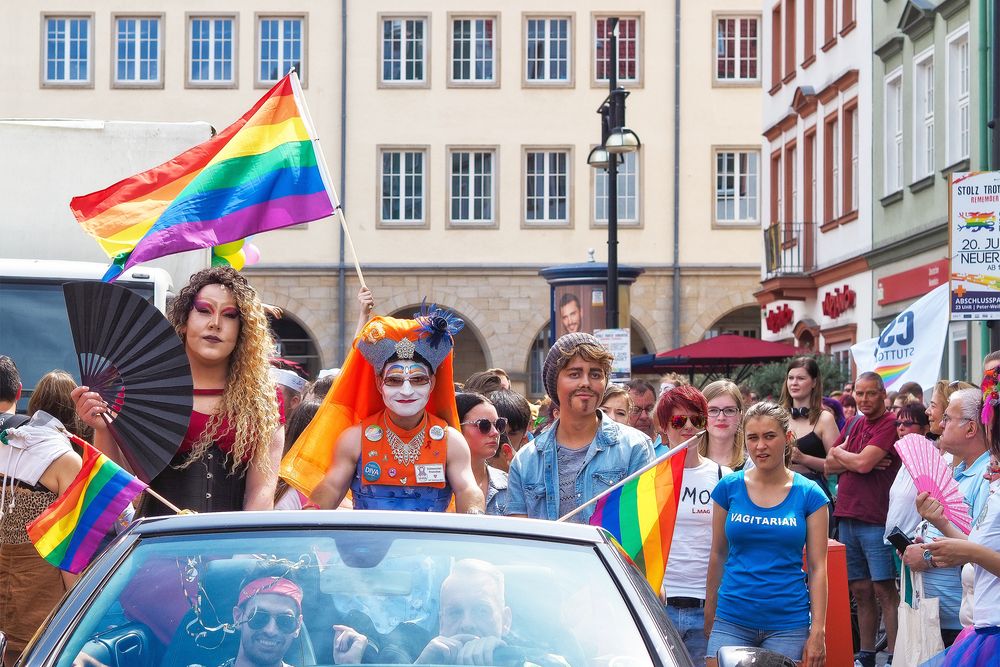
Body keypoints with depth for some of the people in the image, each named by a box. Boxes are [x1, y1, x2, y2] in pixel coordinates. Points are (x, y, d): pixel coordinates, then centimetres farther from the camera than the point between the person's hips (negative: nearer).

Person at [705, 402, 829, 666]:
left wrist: (818, 631, -6)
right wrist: (709, 612, 10)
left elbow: (818, 567, -1)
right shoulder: (729, 488, 3)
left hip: (788, 622, -1)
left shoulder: (810, 494, 0)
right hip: (732, 621, 1)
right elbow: (717, 555, 11)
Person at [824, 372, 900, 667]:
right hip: (847, 518, 7)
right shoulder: (853, 425, 17)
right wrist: (857, 460, -6)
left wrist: (841, 453, 2)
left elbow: (863, 463, -17)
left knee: (884, 590, -7)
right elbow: (829, 465, 11)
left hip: (876, 520, -7)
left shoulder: (890, 424, -8)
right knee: (860, 591, 11)